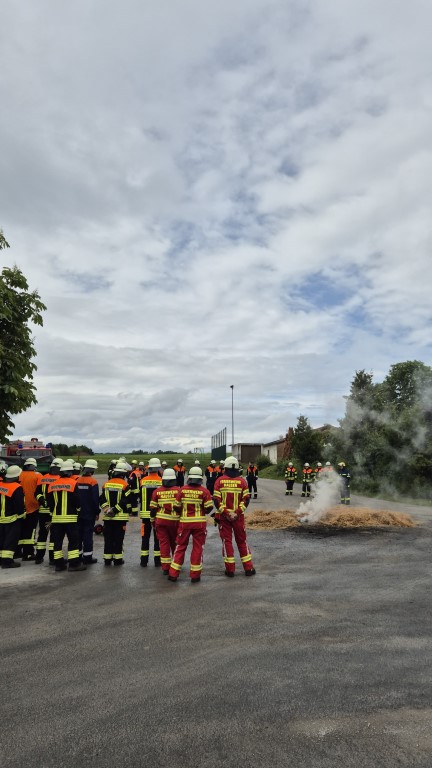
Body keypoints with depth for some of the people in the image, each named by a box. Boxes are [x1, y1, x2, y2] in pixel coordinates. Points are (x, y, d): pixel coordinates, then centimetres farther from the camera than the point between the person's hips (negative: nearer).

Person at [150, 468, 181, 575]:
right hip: (174, 521, -1)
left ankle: (165, 567, 6)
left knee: (163, 543, 6)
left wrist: (153, 521, 13)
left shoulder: (157, 491, -1)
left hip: (160, 521, 1)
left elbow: (153, 508, 2)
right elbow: (180, 506, -11)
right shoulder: (178, 490, -8)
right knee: (175, 543, 17)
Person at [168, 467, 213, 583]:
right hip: (199, 522, -2)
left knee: (180, 546, 13)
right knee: (198, 548, 9)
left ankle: (173, 574, 16)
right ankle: (195, 575, 13)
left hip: (185, 522, 2)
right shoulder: (204, 491, -10)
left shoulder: (182, 490, -4)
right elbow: (209, 507, -8)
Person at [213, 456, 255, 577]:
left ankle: (230, 569, 11)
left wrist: (225, 513, -9)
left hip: (223, 516, -1)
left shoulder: (220, 481, -5)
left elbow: (216, 500, -10)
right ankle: (248, 568, 16)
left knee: (226, 541, 8)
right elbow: (246, 499, -7)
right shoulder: (242, 481, -3)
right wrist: (237, 512, -9)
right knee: (242, 541, 13)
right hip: (238, 516, 1)